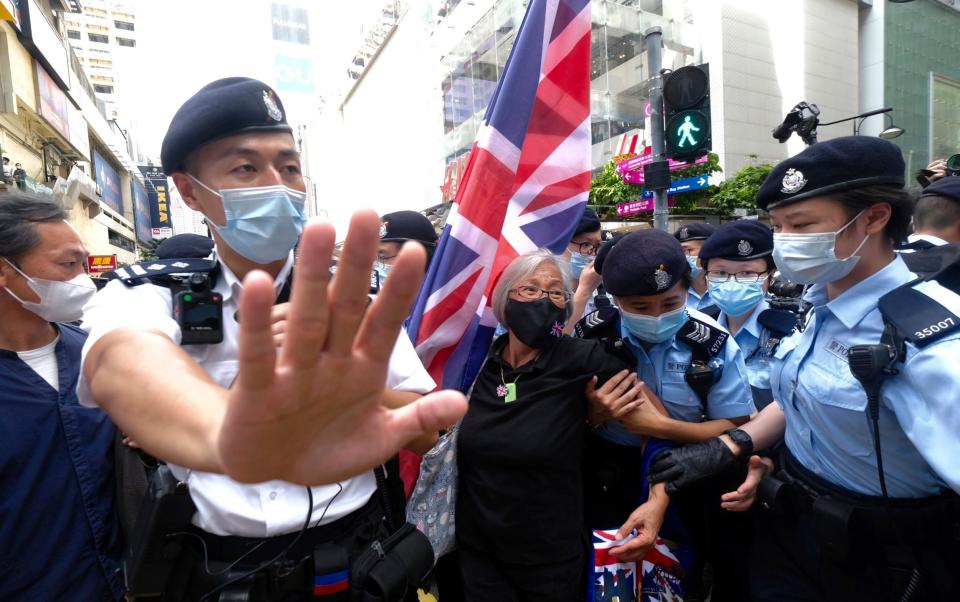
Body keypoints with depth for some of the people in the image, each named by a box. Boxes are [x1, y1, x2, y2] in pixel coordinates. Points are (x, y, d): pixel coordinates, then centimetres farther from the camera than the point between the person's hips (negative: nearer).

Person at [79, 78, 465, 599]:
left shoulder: (355, 301, -6)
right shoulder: (150, 293, -10)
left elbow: (425, 431, -7)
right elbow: (123, 364, -34)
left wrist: (347, 380, -25)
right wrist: (231, 438, -56)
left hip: (353, 552, 1)